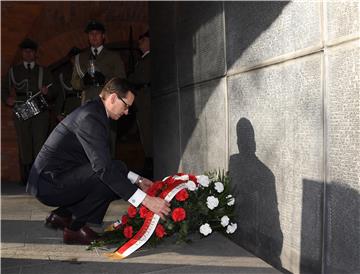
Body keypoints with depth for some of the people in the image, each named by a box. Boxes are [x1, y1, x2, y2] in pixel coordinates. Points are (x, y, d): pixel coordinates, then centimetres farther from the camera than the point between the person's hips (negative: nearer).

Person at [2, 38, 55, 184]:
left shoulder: (43, 71, 16)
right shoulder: (13, 71, 17)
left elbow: (53, 93, 12)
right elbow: (4, 90, 17)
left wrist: (47, 92, -10)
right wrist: (7, 99, -4)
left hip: (40, 112, -1)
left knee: (40, 143, -10)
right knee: (24, 144, -2)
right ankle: (26, 178, 5)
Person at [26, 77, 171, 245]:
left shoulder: (93, 112, 11)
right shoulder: (90, 118, -21)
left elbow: (103, 161, 16)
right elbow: (104, 167, -30)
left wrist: (137, 180, 9)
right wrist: (145, 199, -31)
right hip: (50, 183, -10)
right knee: (114, 172, -22)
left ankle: (61, 215, 16)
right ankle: (75, 228, -8)